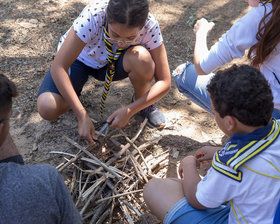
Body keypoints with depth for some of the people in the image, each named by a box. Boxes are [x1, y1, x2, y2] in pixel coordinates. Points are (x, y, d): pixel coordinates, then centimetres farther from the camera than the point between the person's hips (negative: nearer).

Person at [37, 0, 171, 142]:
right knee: (47, 109, -28)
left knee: (142, 58, -34)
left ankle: (140, 101, -3)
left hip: (115, 63, 1)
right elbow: (58, 67, -34)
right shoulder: (93, 16, -37)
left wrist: (129, 111, -31)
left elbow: (164, 82, -22)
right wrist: (82, 116, -37)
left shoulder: (150, 25, -29)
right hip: (80, 59, -1)